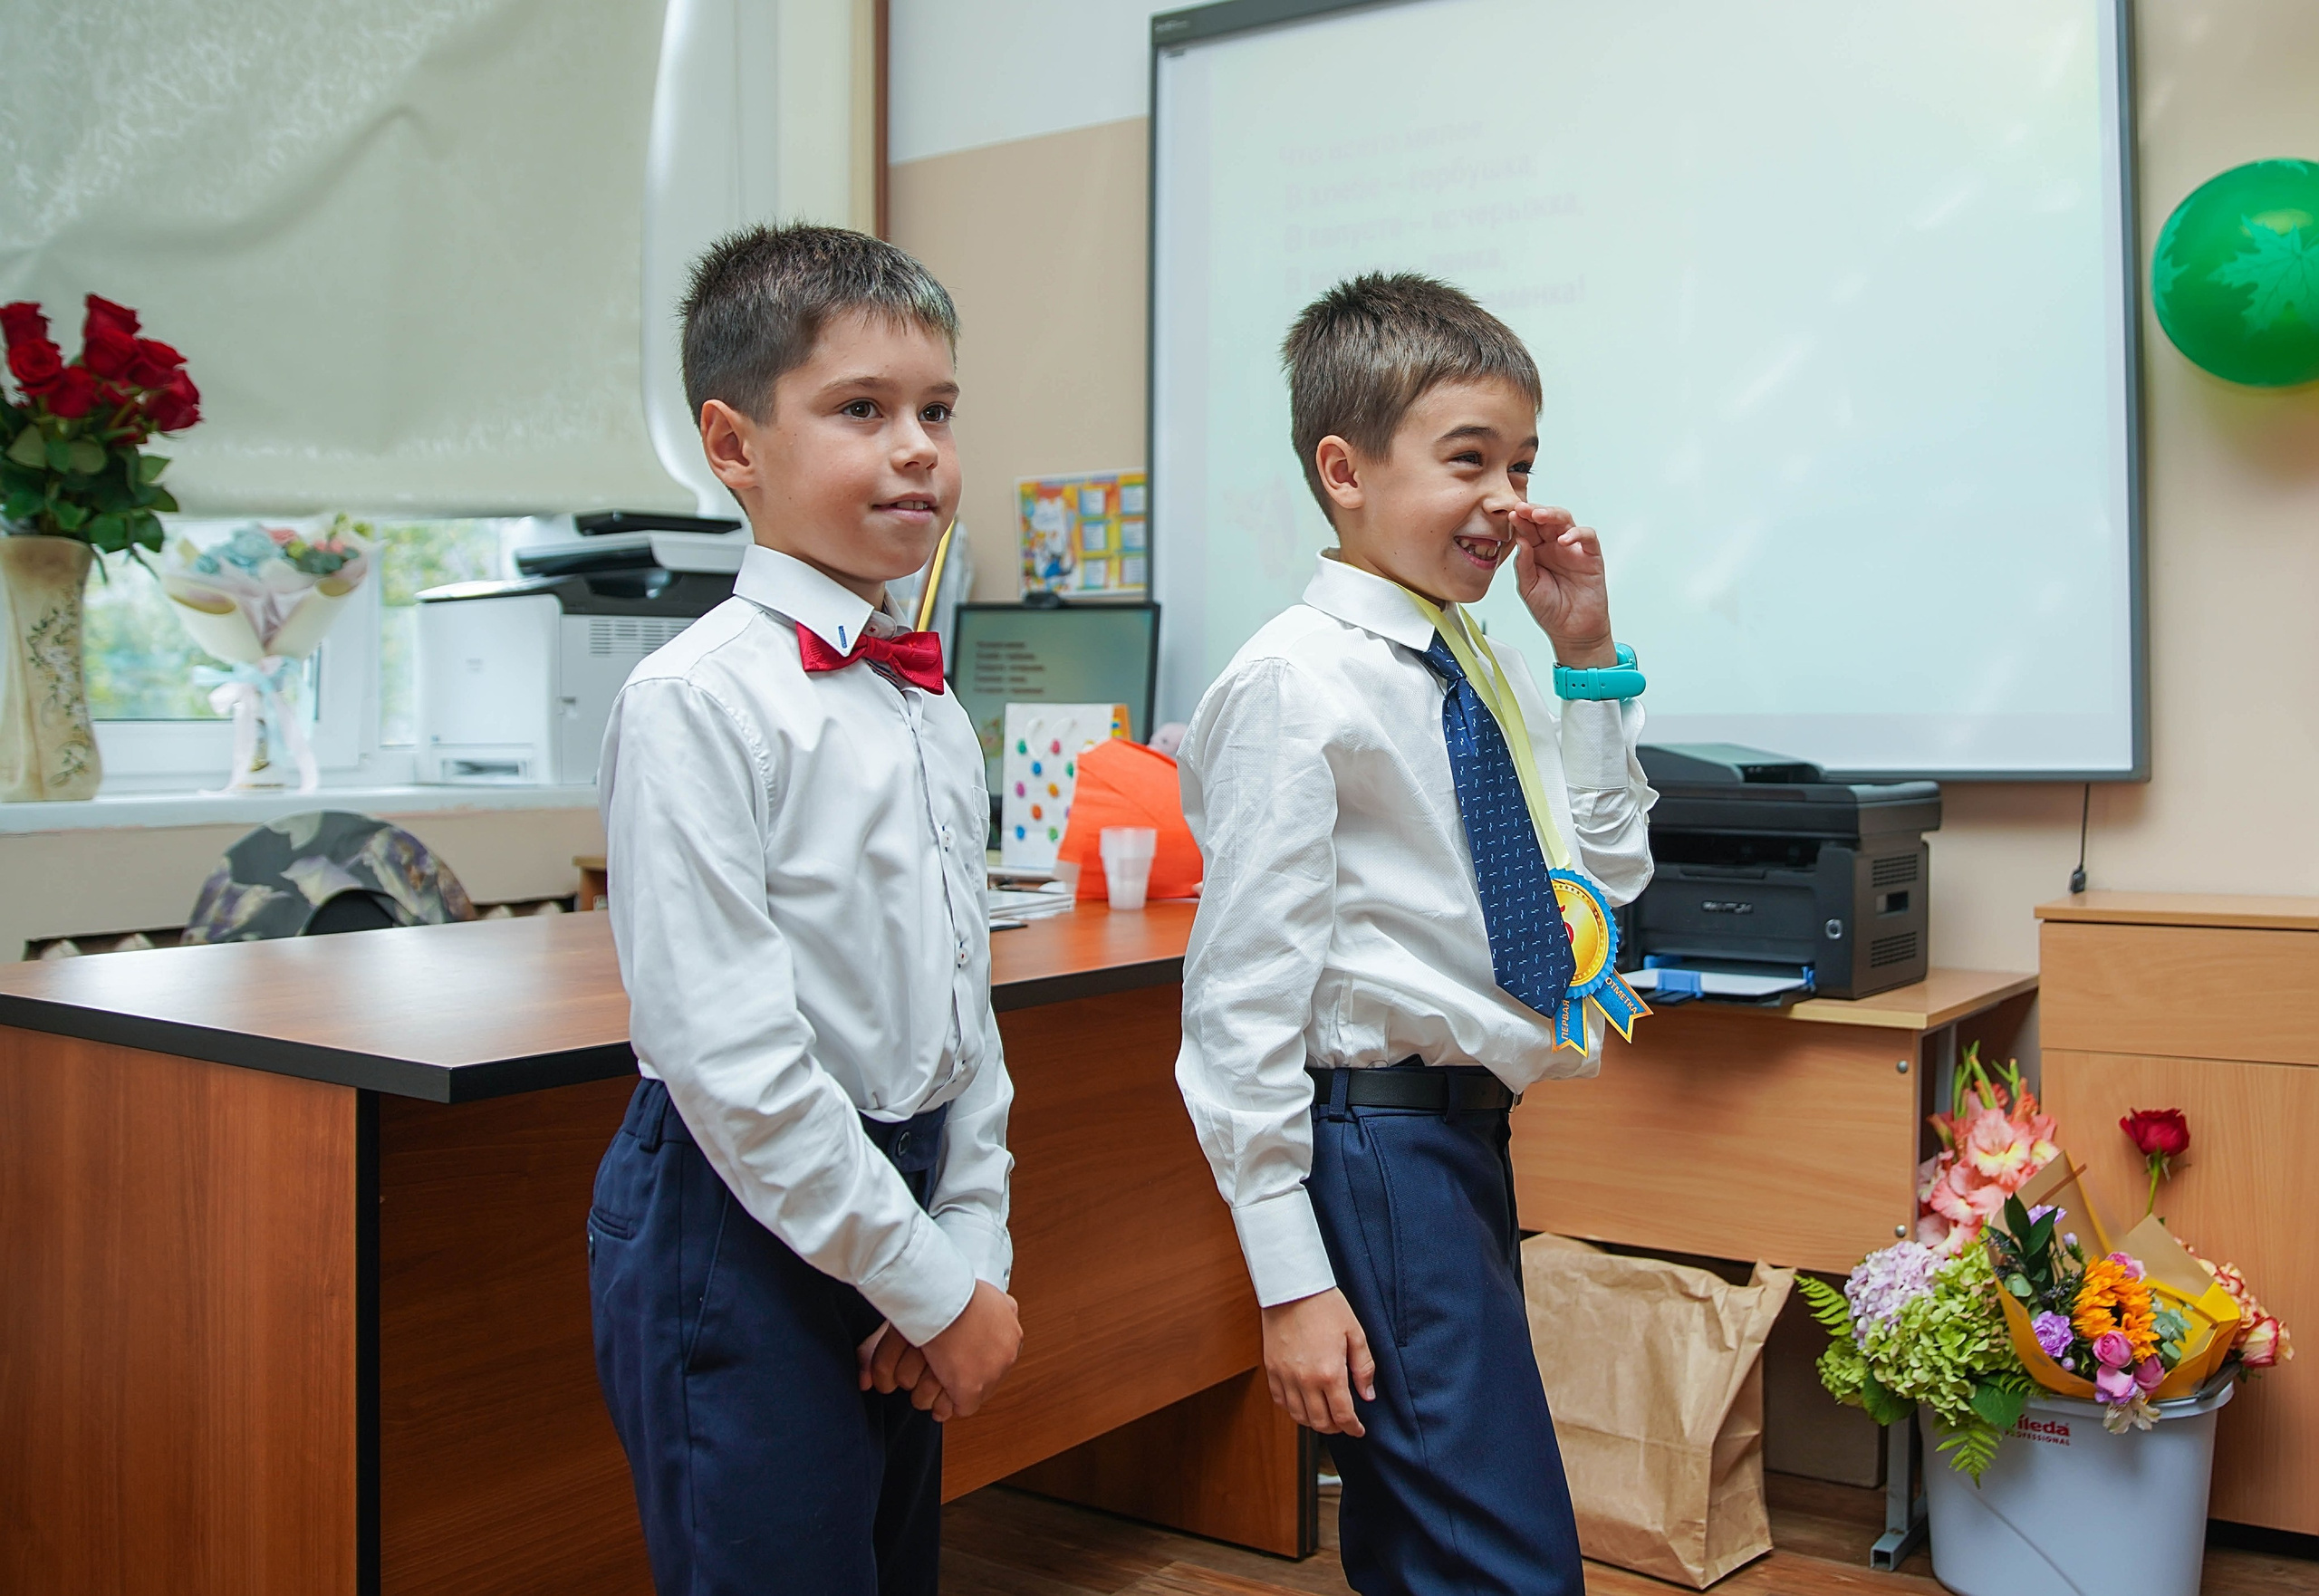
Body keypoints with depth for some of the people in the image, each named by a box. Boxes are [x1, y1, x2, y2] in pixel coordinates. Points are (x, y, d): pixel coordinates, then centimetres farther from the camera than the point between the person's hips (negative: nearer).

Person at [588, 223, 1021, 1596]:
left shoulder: (930, 707, 8)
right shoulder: (698, 700, -16)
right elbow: (726, 1051, -20)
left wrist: (975, 1244, 3)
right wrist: (930, 1284, -15)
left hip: (896, 1196, 8)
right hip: (747, 1221, -7)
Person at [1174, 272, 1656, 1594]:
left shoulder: (1479, 668, 10)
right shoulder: (1297, 683, -15)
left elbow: (1609, 872, 19)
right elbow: (1243, 990, -17)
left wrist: (1590, 656, 8)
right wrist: (1288, 1276, -18)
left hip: (1471, 1134, 9)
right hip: (1375, 1147, -9)